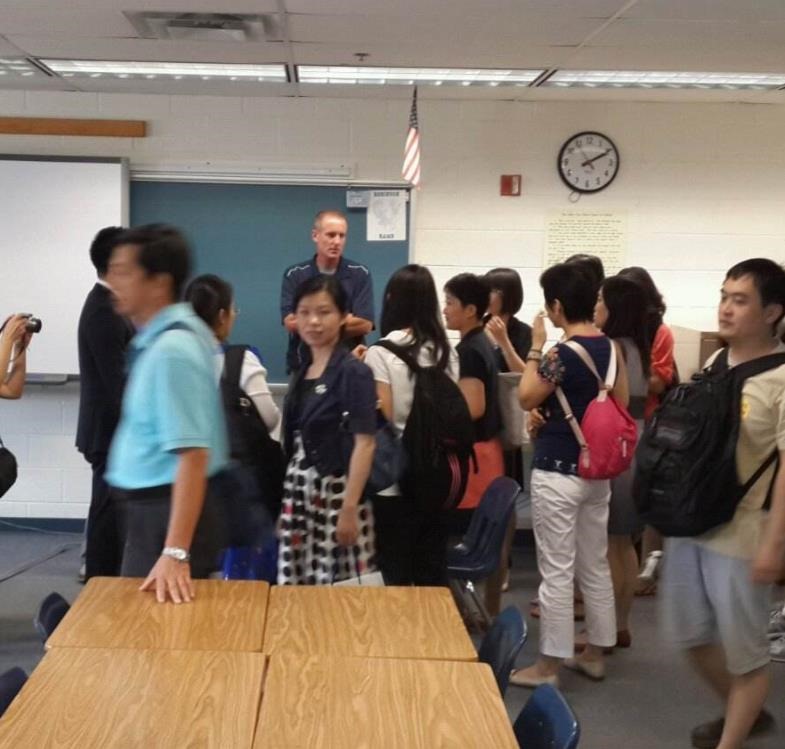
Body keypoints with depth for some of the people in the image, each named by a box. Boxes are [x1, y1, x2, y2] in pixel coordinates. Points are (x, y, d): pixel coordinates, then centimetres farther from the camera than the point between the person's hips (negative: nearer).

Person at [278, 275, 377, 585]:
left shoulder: (354, 372, -10)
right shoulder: (302, 372, 11)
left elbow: (365, 443, -15)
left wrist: (350, 508, -19)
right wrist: (287, 501, 14)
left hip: (336, 491, -7)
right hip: (299, 493, 7)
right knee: (296, 588, 8)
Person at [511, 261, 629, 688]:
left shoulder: (560, 353, -18)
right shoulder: (612, 349, 4)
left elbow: (527, 399, -5)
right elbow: (620, 407, 12)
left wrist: (536, 347, -1)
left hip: (558, 471, -8)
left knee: (556, 570, 0)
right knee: (595, 565, 16)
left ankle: (548, 664, 8)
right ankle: (594, 653, 27)